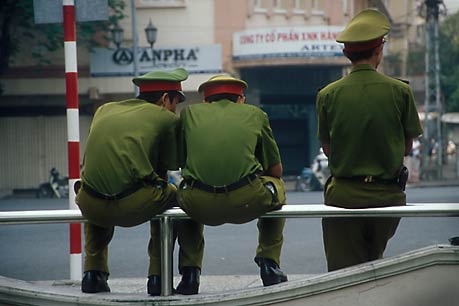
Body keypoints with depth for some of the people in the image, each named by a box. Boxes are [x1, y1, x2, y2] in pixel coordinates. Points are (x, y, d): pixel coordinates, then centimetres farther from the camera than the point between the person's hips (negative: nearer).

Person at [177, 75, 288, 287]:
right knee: (276, 185, 34)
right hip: (246, 204, -1)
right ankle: (269, 262, 27)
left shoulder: (189, 112, 21)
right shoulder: (255, 114, 19)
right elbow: (276, 170, 24)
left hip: (198, 206, 1)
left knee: (181, 191, 38)